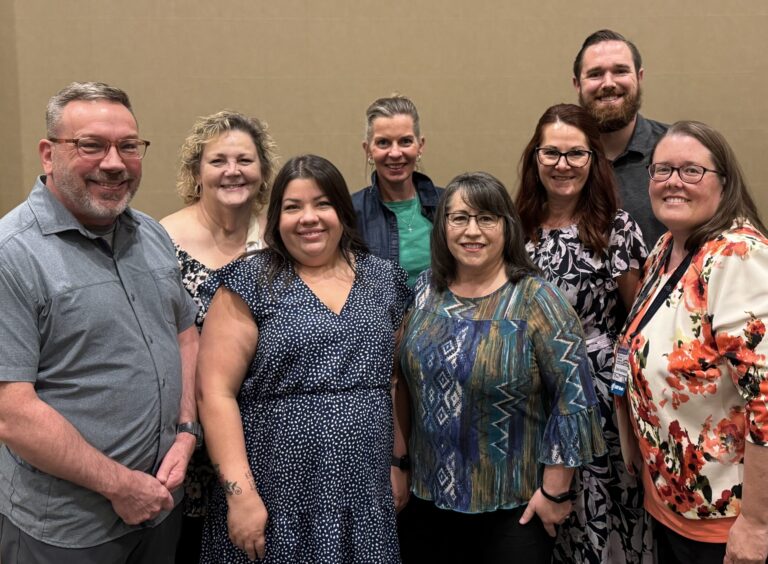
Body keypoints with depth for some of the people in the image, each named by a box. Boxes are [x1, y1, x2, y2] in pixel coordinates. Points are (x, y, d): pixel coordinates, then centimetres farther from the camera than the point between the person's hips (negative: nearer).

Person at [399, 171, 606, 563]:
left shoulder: (535, 299, -15)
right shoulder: (426, 289, 1)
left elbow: (573, 396, -15)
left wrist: (555, 491, -13)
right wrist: (403, 466, 12)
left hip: (515, 504, -4)